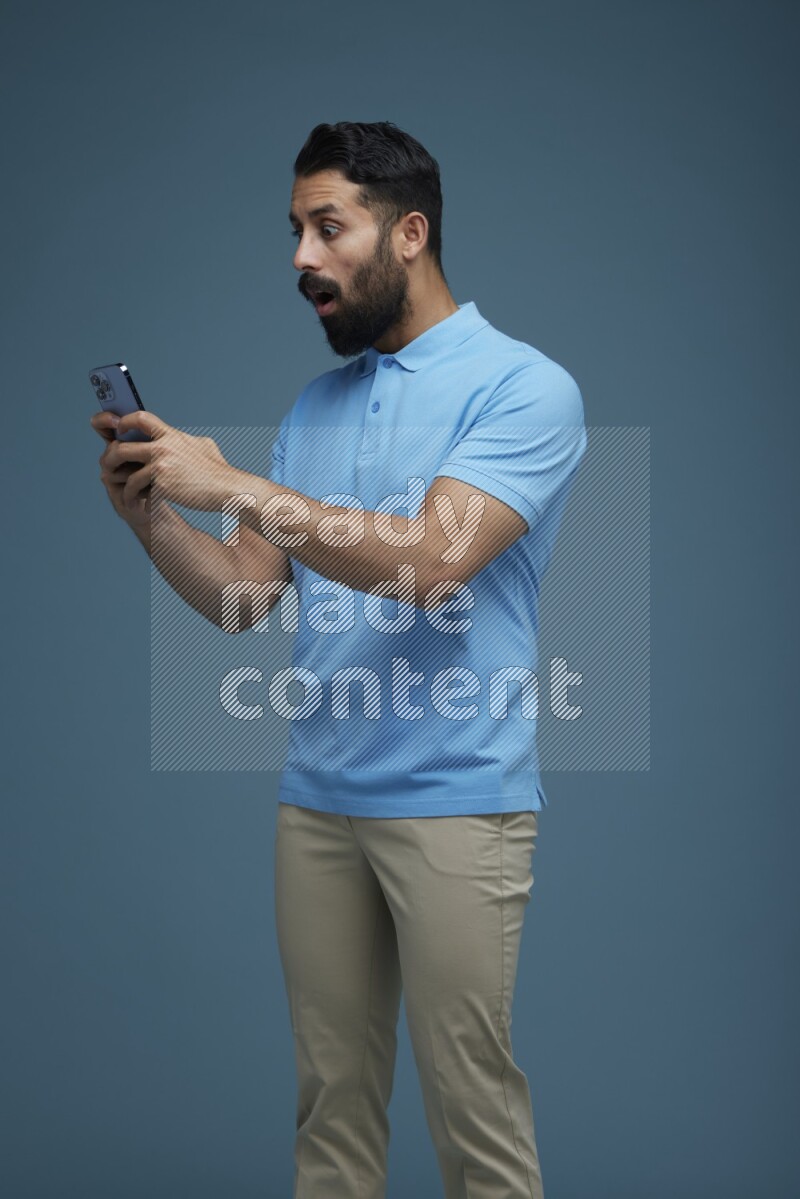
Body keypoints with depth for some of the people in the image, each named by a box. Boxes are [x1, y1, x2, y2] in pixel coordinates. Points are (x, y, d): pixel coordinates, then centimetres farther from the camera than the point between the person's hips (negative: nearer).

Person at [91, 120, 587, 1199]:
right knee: (331, 1097, 11)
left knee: (472, 1105, 0)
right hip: (317, 796, 6)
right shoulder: (316, 404, 15)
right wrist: (149, 513, -6)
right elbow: (241, 598, 12)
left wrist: (233, 487, -20)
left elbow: (432, 561, -21)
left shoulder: (524, 387, -7)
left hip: (455, 799, -6)